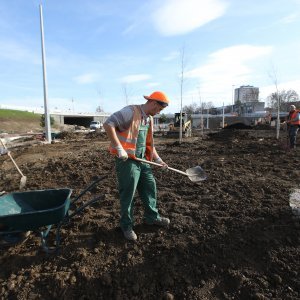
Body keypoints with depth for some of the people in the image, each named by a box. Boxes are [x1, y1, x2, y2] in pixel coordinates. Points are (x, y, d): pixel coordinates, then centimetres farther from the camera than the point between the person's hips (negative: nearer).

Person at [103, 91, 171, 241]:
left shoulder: (149, 119, 13)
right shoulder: (130, 111, -15)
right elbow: (108, 124, -22)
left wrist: (158, 160, 13)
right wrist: (119, 148, -24)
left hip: (142, 160, 9)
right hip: (127, 160, -8)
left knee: (150, 187, 15)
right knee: (128, 194, 3)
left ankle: (152, 217, 35)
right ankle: (127, 225, 22)